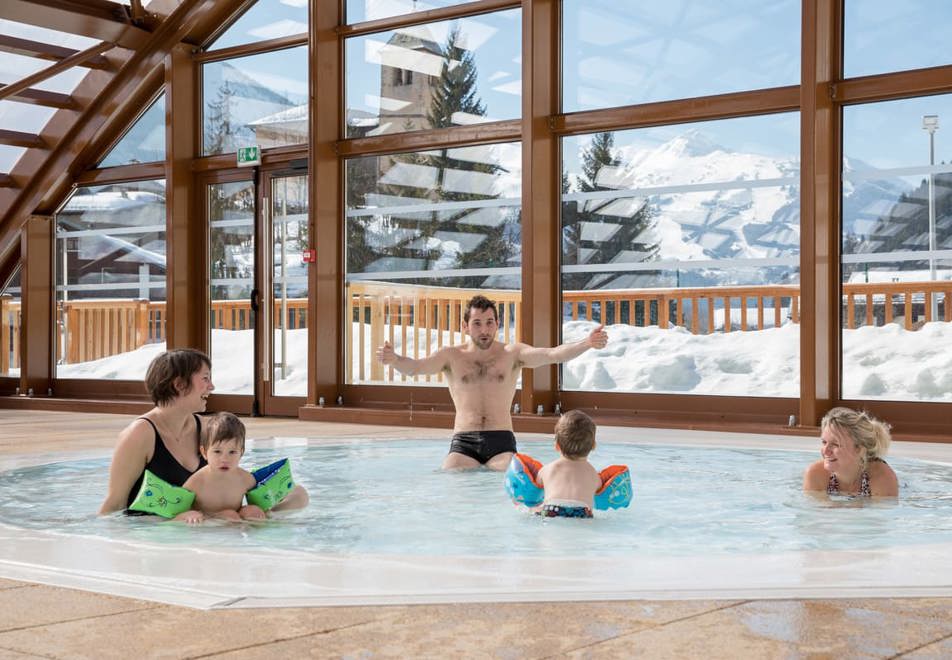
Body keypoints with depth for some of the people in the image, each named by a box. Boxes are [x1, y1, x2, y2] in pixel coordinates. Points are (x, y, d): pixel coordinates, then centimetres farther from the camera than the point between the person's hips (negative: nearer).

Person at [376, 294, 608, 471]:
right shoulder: (451, 356, 8)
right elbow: (414, 367, -6)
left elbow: (552, 354, -7)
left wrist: (587, 344, -25)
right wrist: (393, 359, -31)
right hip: (463, 443, 0)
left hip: (501, 443, 0)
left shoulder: (512, 354, 8)